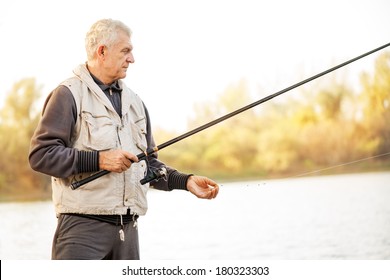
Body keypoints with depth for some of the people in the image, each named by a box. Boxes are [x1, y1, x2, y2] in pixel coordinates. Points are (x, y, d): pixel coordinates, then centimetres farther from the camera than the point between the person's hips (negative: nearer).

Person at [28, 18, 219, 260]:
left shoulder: (134, 101, 19)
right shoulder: (69, 94, -3)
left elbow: (148, 162, 23)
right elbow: (40, 154, -11)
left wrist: (186, 181, 8)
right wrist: (98, 160, -17)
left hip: (127, 228, 7)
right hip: (84, 224, -7)